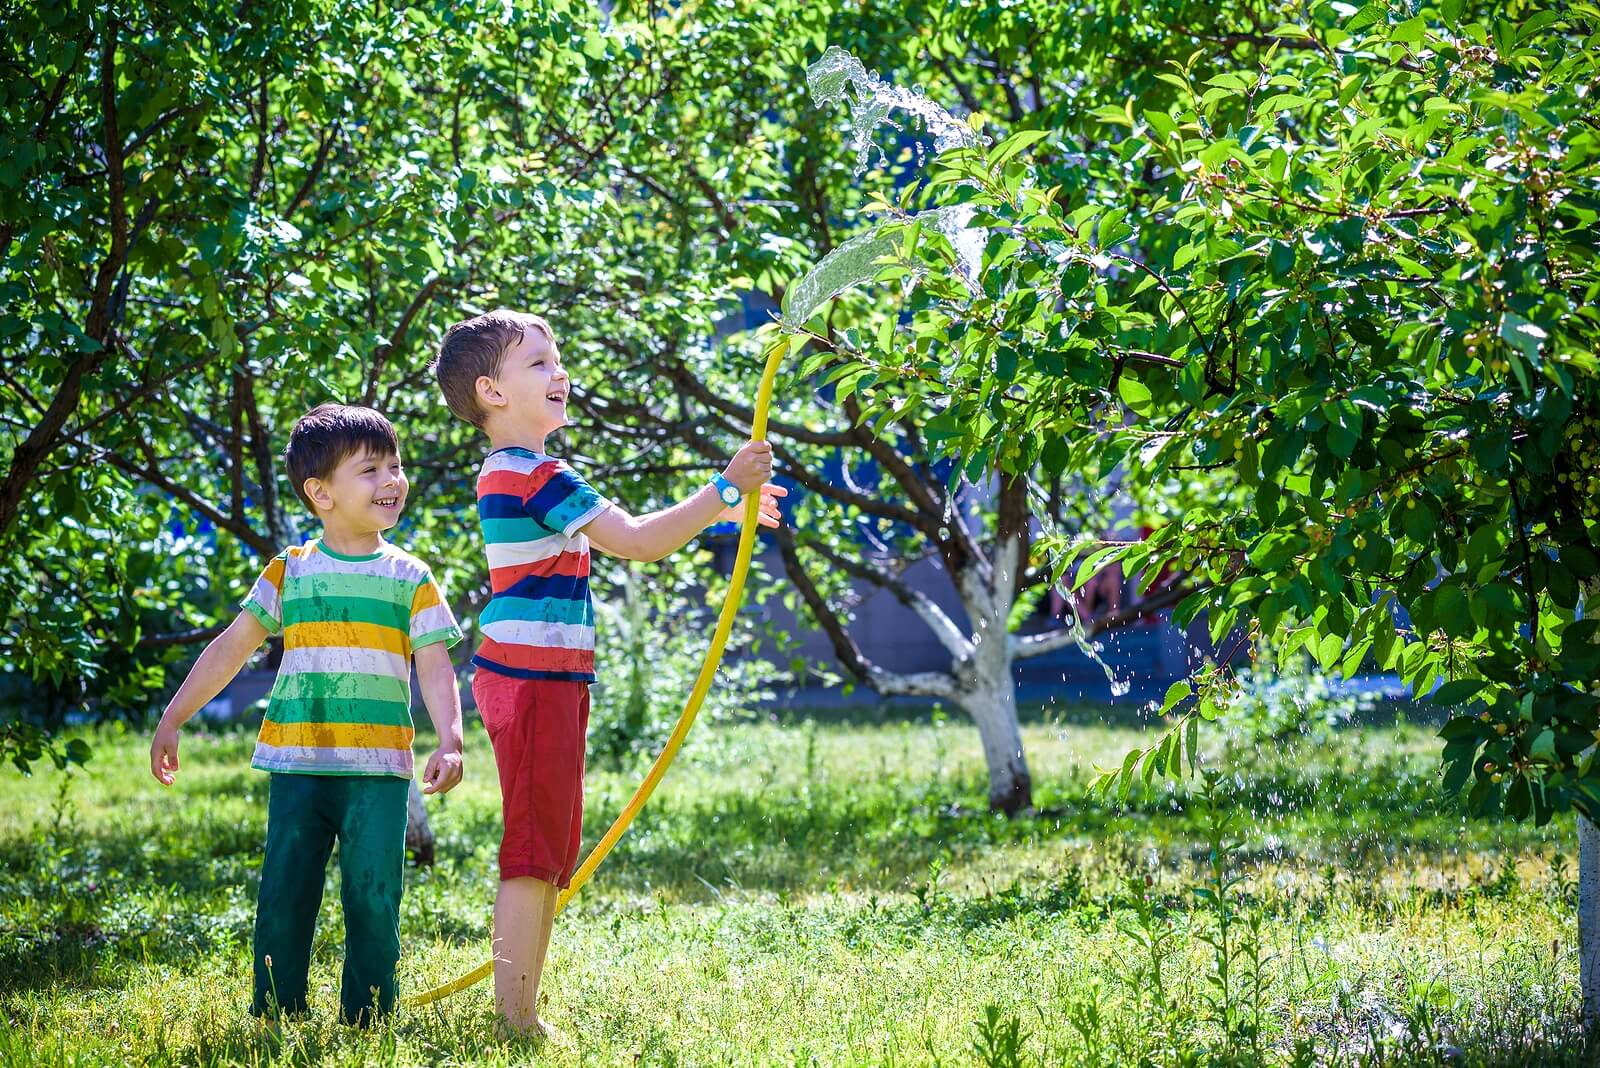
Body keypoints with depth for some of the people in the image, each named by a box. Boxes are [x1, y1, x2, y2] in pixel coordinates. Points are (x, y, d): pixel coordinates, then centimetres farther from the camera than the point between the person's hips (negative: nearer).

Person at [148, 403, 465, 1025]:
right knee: (284, 894, 2)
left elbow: (435, 666, 1)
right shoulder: (290, 571, 8)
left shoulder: (409, 577, 6)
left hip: (378, 768, -1)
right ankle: (274, 1015, 11)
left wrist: (451, 741, -14)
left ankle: (367, 1017, 8)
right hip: (298, 763, 1)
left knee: (373, 896, -2)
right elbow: (232, 648, 12)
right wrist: (172, 721, 11)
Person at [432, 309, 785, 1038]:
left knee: (548, 852, 15)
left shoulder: (518, 474, 18)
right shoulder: (535, 476, -16)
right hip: (534, 681, -11)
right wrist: (725, 490, -17)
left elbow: (622, 536, 26)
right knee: (533, 851, -9)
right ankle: (519, 1021, -9)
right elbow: (637, 543, -22)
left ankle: (517, 1007, 20)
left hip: (541, 682, 11)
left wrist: (720, 510, 19)